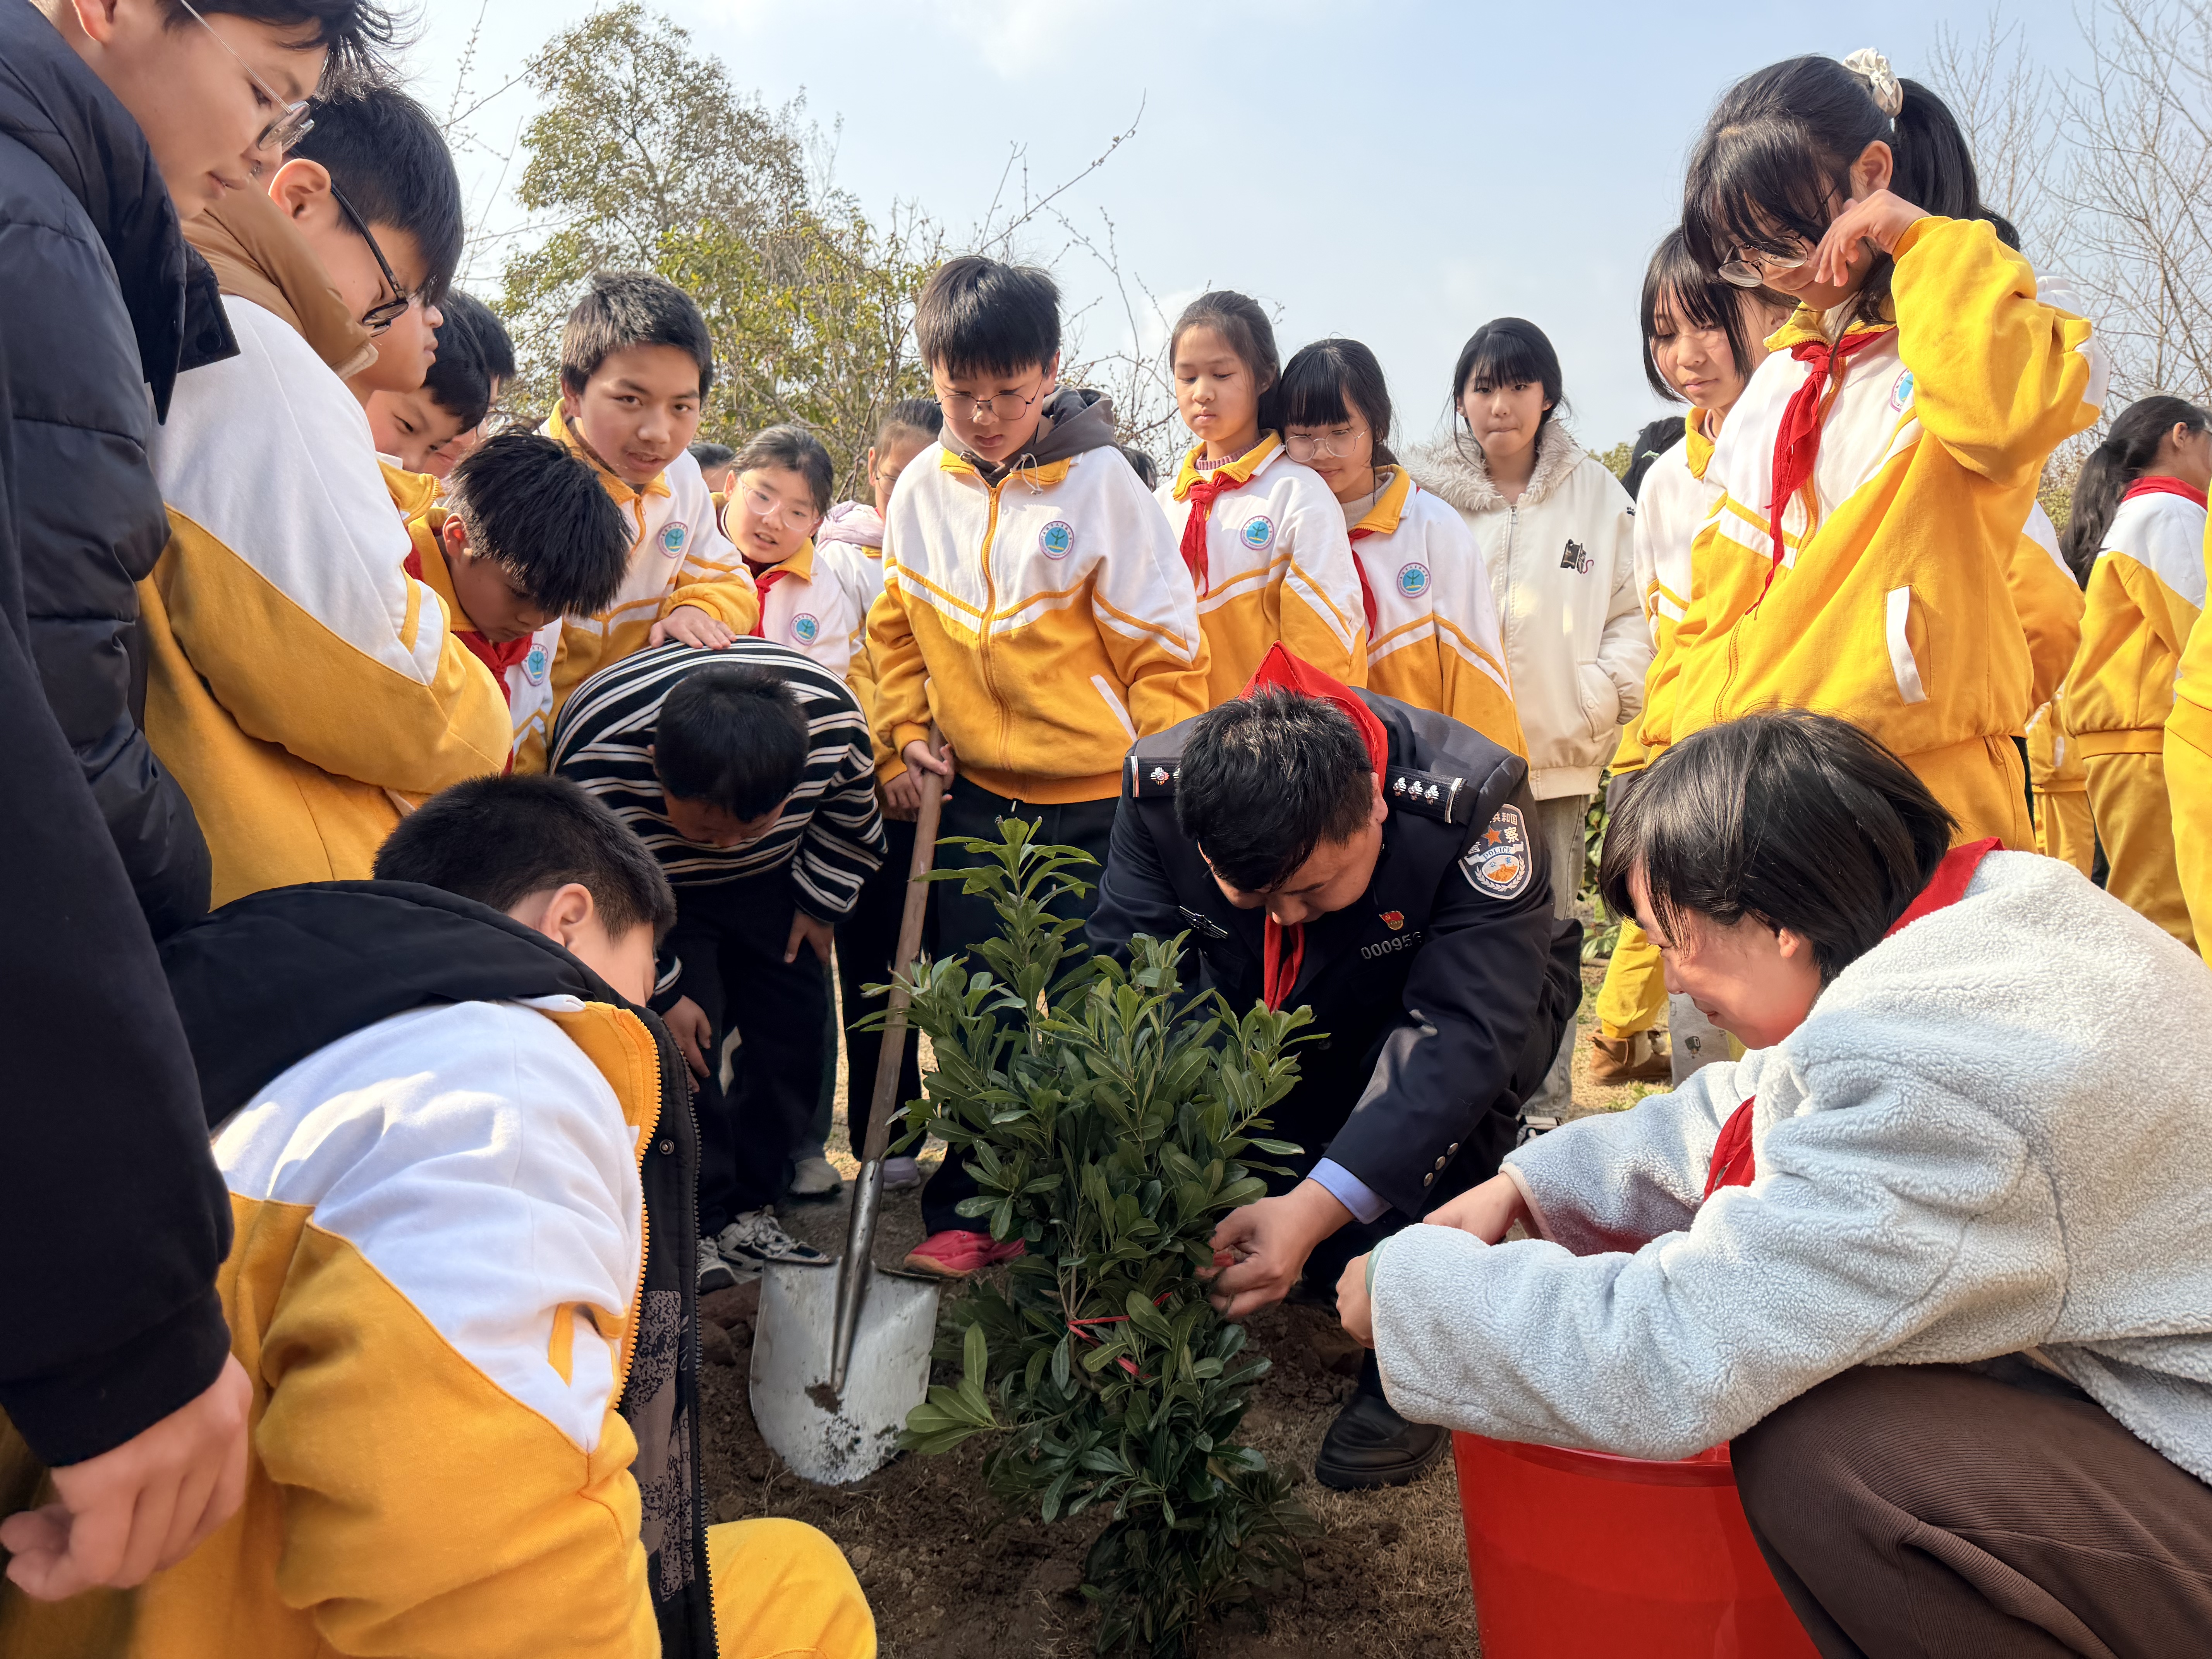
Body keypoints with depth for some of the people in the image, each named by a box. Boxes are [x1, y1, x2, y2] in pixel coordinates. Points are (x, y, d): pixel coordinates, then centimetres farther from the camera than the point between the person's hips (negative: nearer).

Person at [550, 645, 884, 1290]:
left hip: (768, 883, 3)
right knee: (686, 1037, -18)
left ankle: (748, 1210, 11)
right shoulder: (596, 760, -38)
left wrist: (821, 902, -1)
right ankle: (697, 1221, -4)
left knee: (795, 1022, -2)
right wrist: (661, 994, -17)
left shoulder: (831, 719, -32)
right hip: (655, 893, -3)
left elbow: (849, 814, -6)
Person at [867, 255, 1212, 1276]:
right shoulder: (921, 489, 3)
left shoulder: (1099, 482, -9)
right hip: (974, 793, 4)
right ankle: (969, 1212, 25)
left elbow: (1160, 645, -6)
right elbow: (898, 629, 15)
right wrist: (903, 740, 5)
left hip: (1099, 798, -3)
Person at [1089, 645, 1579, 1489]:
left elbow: (1466, 1030, -43)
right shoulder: (1157, 784, -27)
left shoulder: (1471, 800, -37)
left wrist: (1316, 1207, -55)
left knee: (1448, 1079, -35)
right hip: (1275, 1031, 3)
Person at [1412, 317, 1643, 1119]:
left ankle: (1545, 1106, 18)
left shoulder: (1596, 491, 8)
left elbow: (1631, 615, 9)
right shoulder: (1426, 492, 4)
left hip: (1558, 757, 1)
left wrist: (1598, 699, -6)